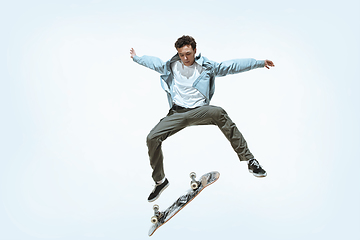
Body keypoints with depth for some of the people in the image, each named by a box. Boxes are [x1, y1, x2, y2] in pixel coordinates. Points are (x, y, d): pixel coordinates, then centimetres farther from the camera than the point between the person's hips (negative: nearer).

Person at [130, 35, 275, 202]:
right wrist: (136, 57, 45)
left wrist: (260, 63, 3)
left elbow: (231, 66, 6)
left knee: (219, 113, -36)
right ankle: (160, 181, 8)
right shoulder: (171, 66, 13)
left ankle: (249, 159, -33)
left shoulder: (207, 66, 7)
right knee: (152, 138, -15)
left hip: (199, 111, -2)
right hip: (177, 113, 3)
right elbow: (154, 62, 31)